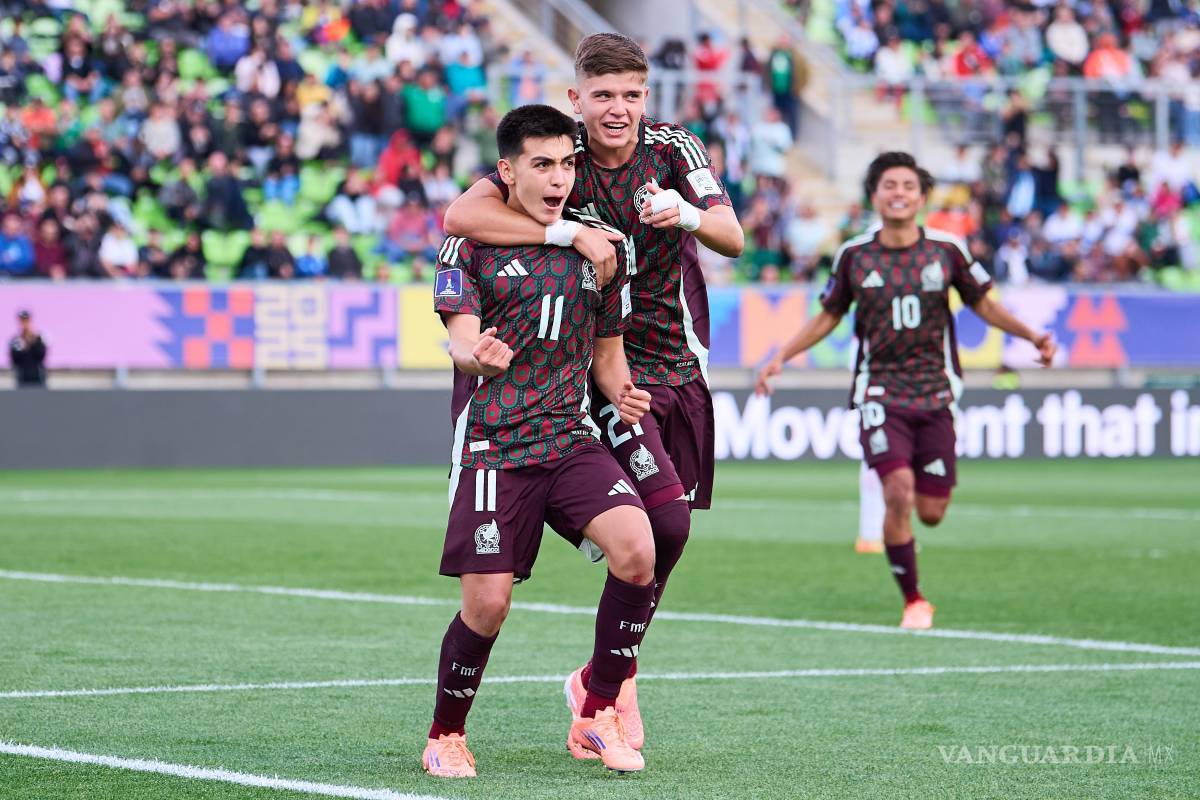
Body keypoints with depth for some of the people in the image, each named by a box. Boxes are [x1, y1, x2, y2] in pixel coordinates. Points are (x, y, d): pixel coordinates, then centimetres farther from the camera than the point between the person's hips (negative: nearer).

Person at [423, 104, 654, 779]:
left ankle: (597, 717, -6)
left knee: (637, 550, -21)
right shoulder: (472, 241, 1)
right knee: (487, 603, -10)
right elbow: (461, 337, -10)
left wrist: (622, 392, -3)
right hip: (492, 446, -3)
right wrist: (477, 355, -34)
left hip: (573, 438, 3)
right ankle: (445, 737, 16)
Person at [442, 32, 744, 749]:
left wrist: (688, 213, -36)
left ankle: (599, 679, 27)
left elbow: (733, 240, -13)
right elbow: (461, 215, -28)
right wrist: (572, 232, -35)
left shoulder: (676, 150, -2)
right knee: (667, 521, -20)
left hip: (683, 364, 5)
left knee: (669, 530, 9)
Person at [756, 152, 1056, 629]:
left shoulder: (945, 251, 1)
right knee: (898, 493, -20)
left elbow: (983, 304, 12)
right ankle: (913, 602, -5)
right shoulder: (854, 256, 1)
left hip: (934, 392, 1)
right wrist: (781, 357, 8)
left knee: (931, 512, 0)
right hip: (880, 390, -1)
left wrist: (1032, 336, -1)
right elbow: (829, 316, 15)